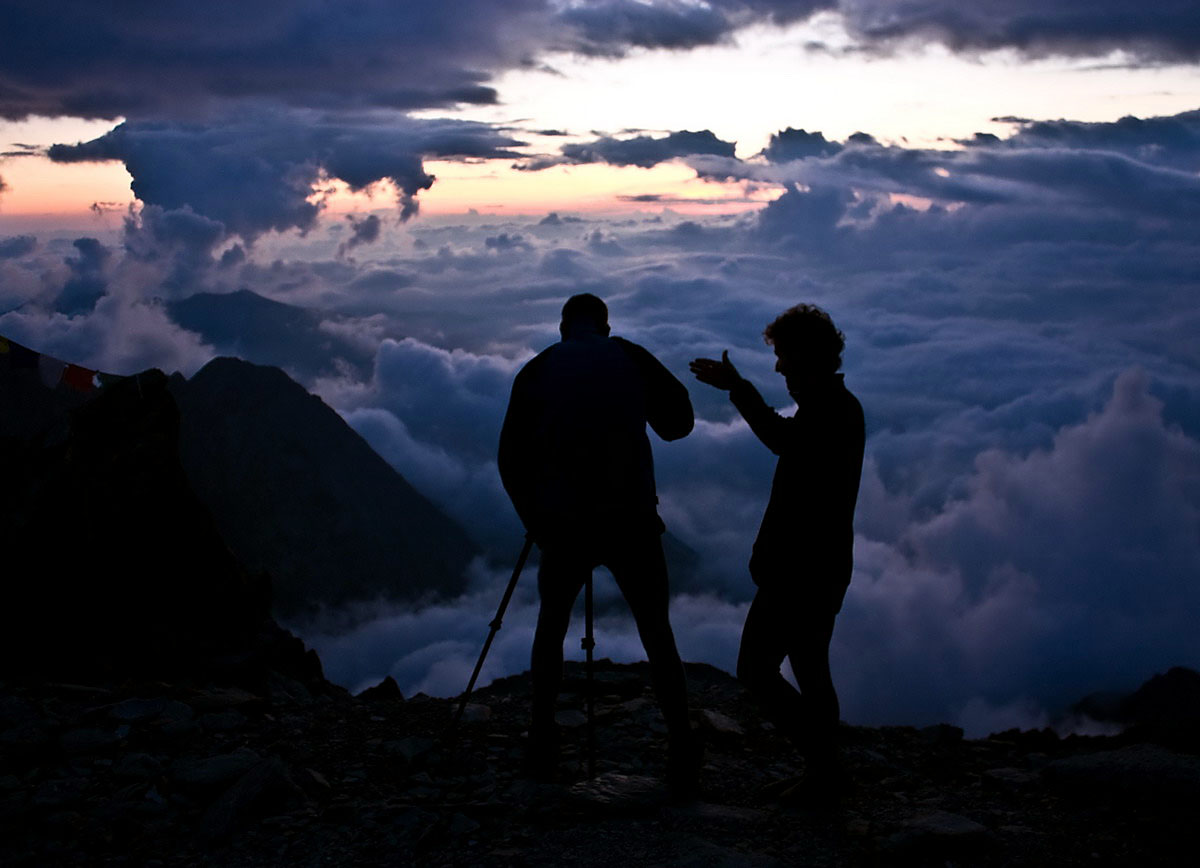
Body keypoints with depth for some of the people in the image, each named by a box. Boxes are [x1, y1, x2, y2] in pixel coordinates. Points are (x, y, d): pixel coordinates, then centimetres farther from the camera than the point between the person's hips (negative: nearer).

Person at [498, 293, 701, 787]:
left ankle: (542, 749, 19)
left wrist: (535, 521, 18)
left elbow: (511, 459, 7)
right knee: (656, 634, 12)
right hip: (633, 520, 0)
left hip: (565, 523, 0)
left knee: (551, 626, 21)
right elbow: (678, 423, 15)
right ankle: (682, 753, 7)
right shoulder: (631, 358, 7)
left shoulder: (537, 370, 8)